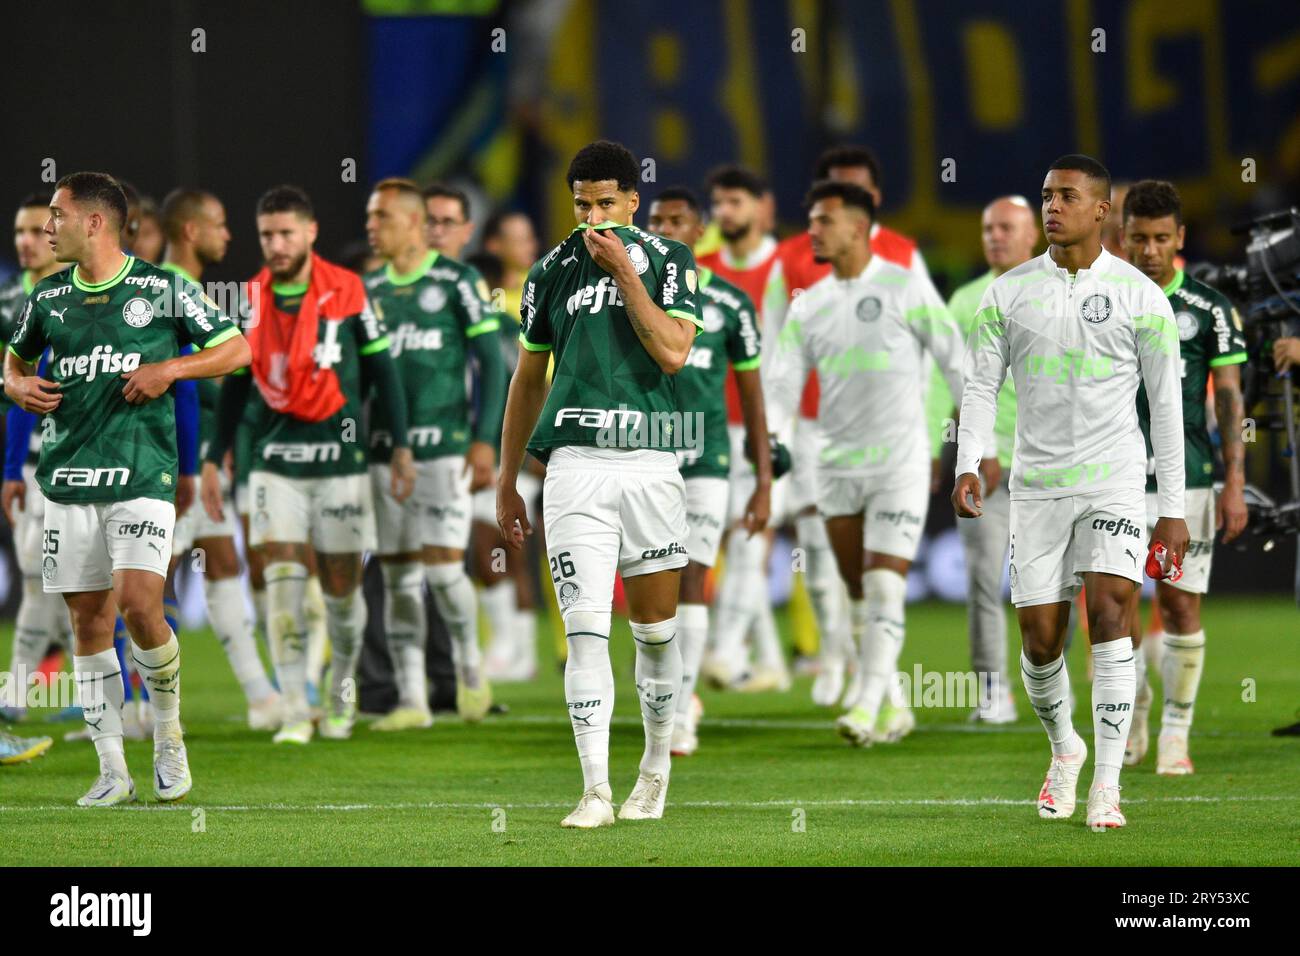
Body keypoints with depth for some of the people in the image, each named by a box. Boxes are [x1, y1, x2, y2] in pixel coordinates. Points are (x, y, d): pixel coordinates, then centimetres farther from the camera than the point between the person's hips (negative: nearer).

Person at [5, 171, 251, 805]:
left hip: (142, 473, -4)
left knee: (139, 604, -18)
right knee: (89, 620, 2)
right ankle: (112, 770, 7)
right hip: (68, 478, 4)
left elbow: (236, 349, 4)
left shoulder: (162, 289, -2)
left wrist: (170, 369, -9)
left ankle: (168, 734, 6)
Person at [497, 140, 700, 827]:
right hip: (575, 466, 1)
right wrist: (506, 480, 18)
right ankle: (596, 791, -12)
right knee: (585, 632, -9)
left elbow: (672, 353, -11)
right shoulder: (554, 270, 10)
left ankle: (656, 767, 26)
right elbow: (528, 380, 18)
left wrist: (624, 272, -12)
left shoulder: (667, 262, 4)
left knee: (655, 630, 7)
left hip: (649, 463, -1)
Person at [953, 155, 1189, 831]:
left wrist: (1173, 509, -1)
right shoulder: (1009, 291, 5)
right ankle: (1064, 748, 30)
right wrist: (968, 464, -12)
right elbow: (981, 383, 6)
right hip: (1037, 483, 2)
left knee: (1109, 611, -18)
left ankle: (1105, 786, -15)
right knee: (1040, 639, 2)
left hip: (1113, 481, -2)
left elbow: (1166, 403, 3)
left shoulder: (1139, 294, 0)